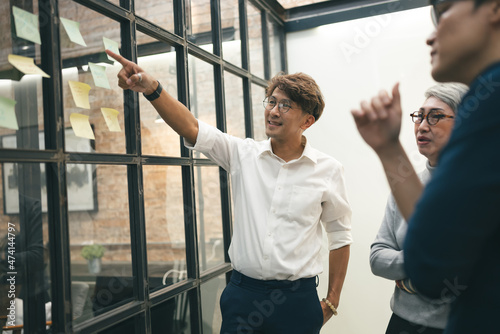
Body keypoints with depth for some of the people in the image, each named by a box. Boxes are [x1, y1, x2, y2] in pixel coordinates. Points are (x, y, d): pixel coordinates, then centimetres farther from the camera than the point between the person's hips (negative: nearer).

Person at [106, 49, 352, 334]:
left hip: (296, 299, -1)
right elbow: (191, 128, -12)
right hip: (242, 292, 2)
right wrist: (151, 89, -28)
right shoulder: (243, 154, 0)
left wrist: (332, 302, 4)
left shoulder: (328, 169, -3)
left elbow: (340, 236, 4)